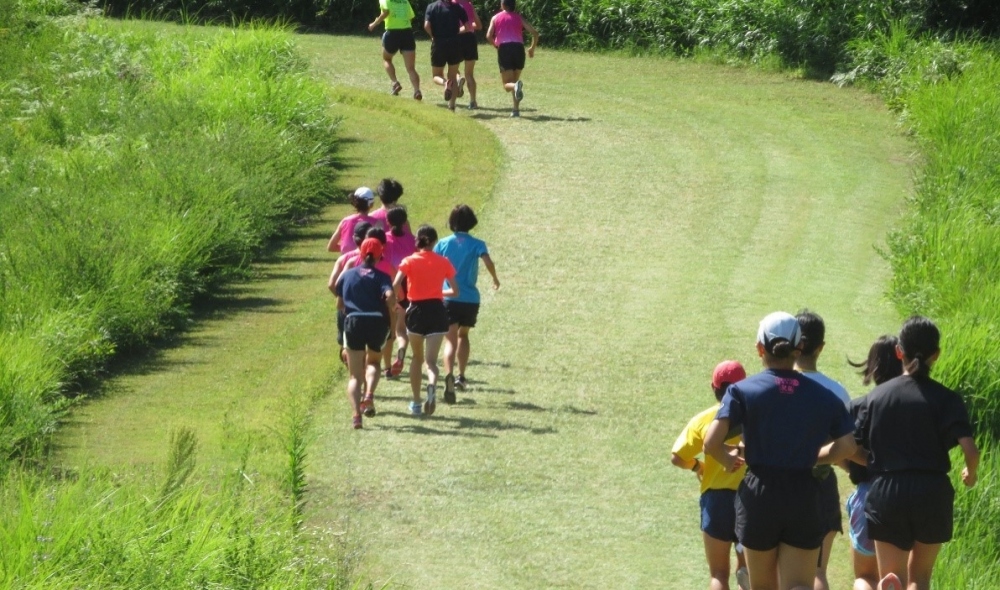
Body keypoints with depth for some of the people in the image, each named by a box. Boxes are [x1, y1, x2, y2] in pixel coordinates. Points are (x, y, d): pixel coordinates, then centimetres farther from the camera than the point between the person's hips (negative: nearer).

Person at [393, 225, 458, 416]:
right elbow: (455, 291, 8)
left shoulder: (409, 262, -2)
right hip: (437, 311, 0)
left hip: (416, 311, 0)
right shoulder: (443, 262, 4)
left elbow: (395, 286, -15)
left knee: (416, 357, 20)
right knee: (431, 360, -1)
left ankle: (416, 403, 23)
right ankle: (432, 384, -36)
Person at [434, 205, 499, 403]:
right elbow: (488, 262, -16)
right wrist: (495, 279, 3)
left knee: (450, 339, -8)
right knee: (463, 335, 26)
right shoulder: (477, 244, 1)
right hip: (471, 298, 1)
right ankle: (461, 377, 26)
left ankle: (449, 374, -35)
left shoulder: (443, 244, 4)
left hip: (448, 297, -1)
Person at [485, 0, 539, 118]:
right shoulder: (519, 18, 14)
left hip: (504, 48, -2)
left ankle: (516, 86, -37)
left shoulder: (495, 18, 13)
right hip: (518, 48, 2)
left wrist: (496, 45, 23)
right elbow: (534, 33, 6)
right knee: (515, 80, 18)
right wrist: (532, 48, 20)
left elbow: (489, 36, 3)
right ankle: (516, 109, 7)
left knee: (507, 84, 0)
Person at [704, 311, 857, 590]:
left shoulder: (743, 390, -3)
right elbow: (848, 446, -1)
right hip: (805, 498, 1)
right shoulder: (823, 396, 5)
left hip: (759, 495, -1)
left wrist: (727, 460, 9)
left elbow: (711, 442, -13)